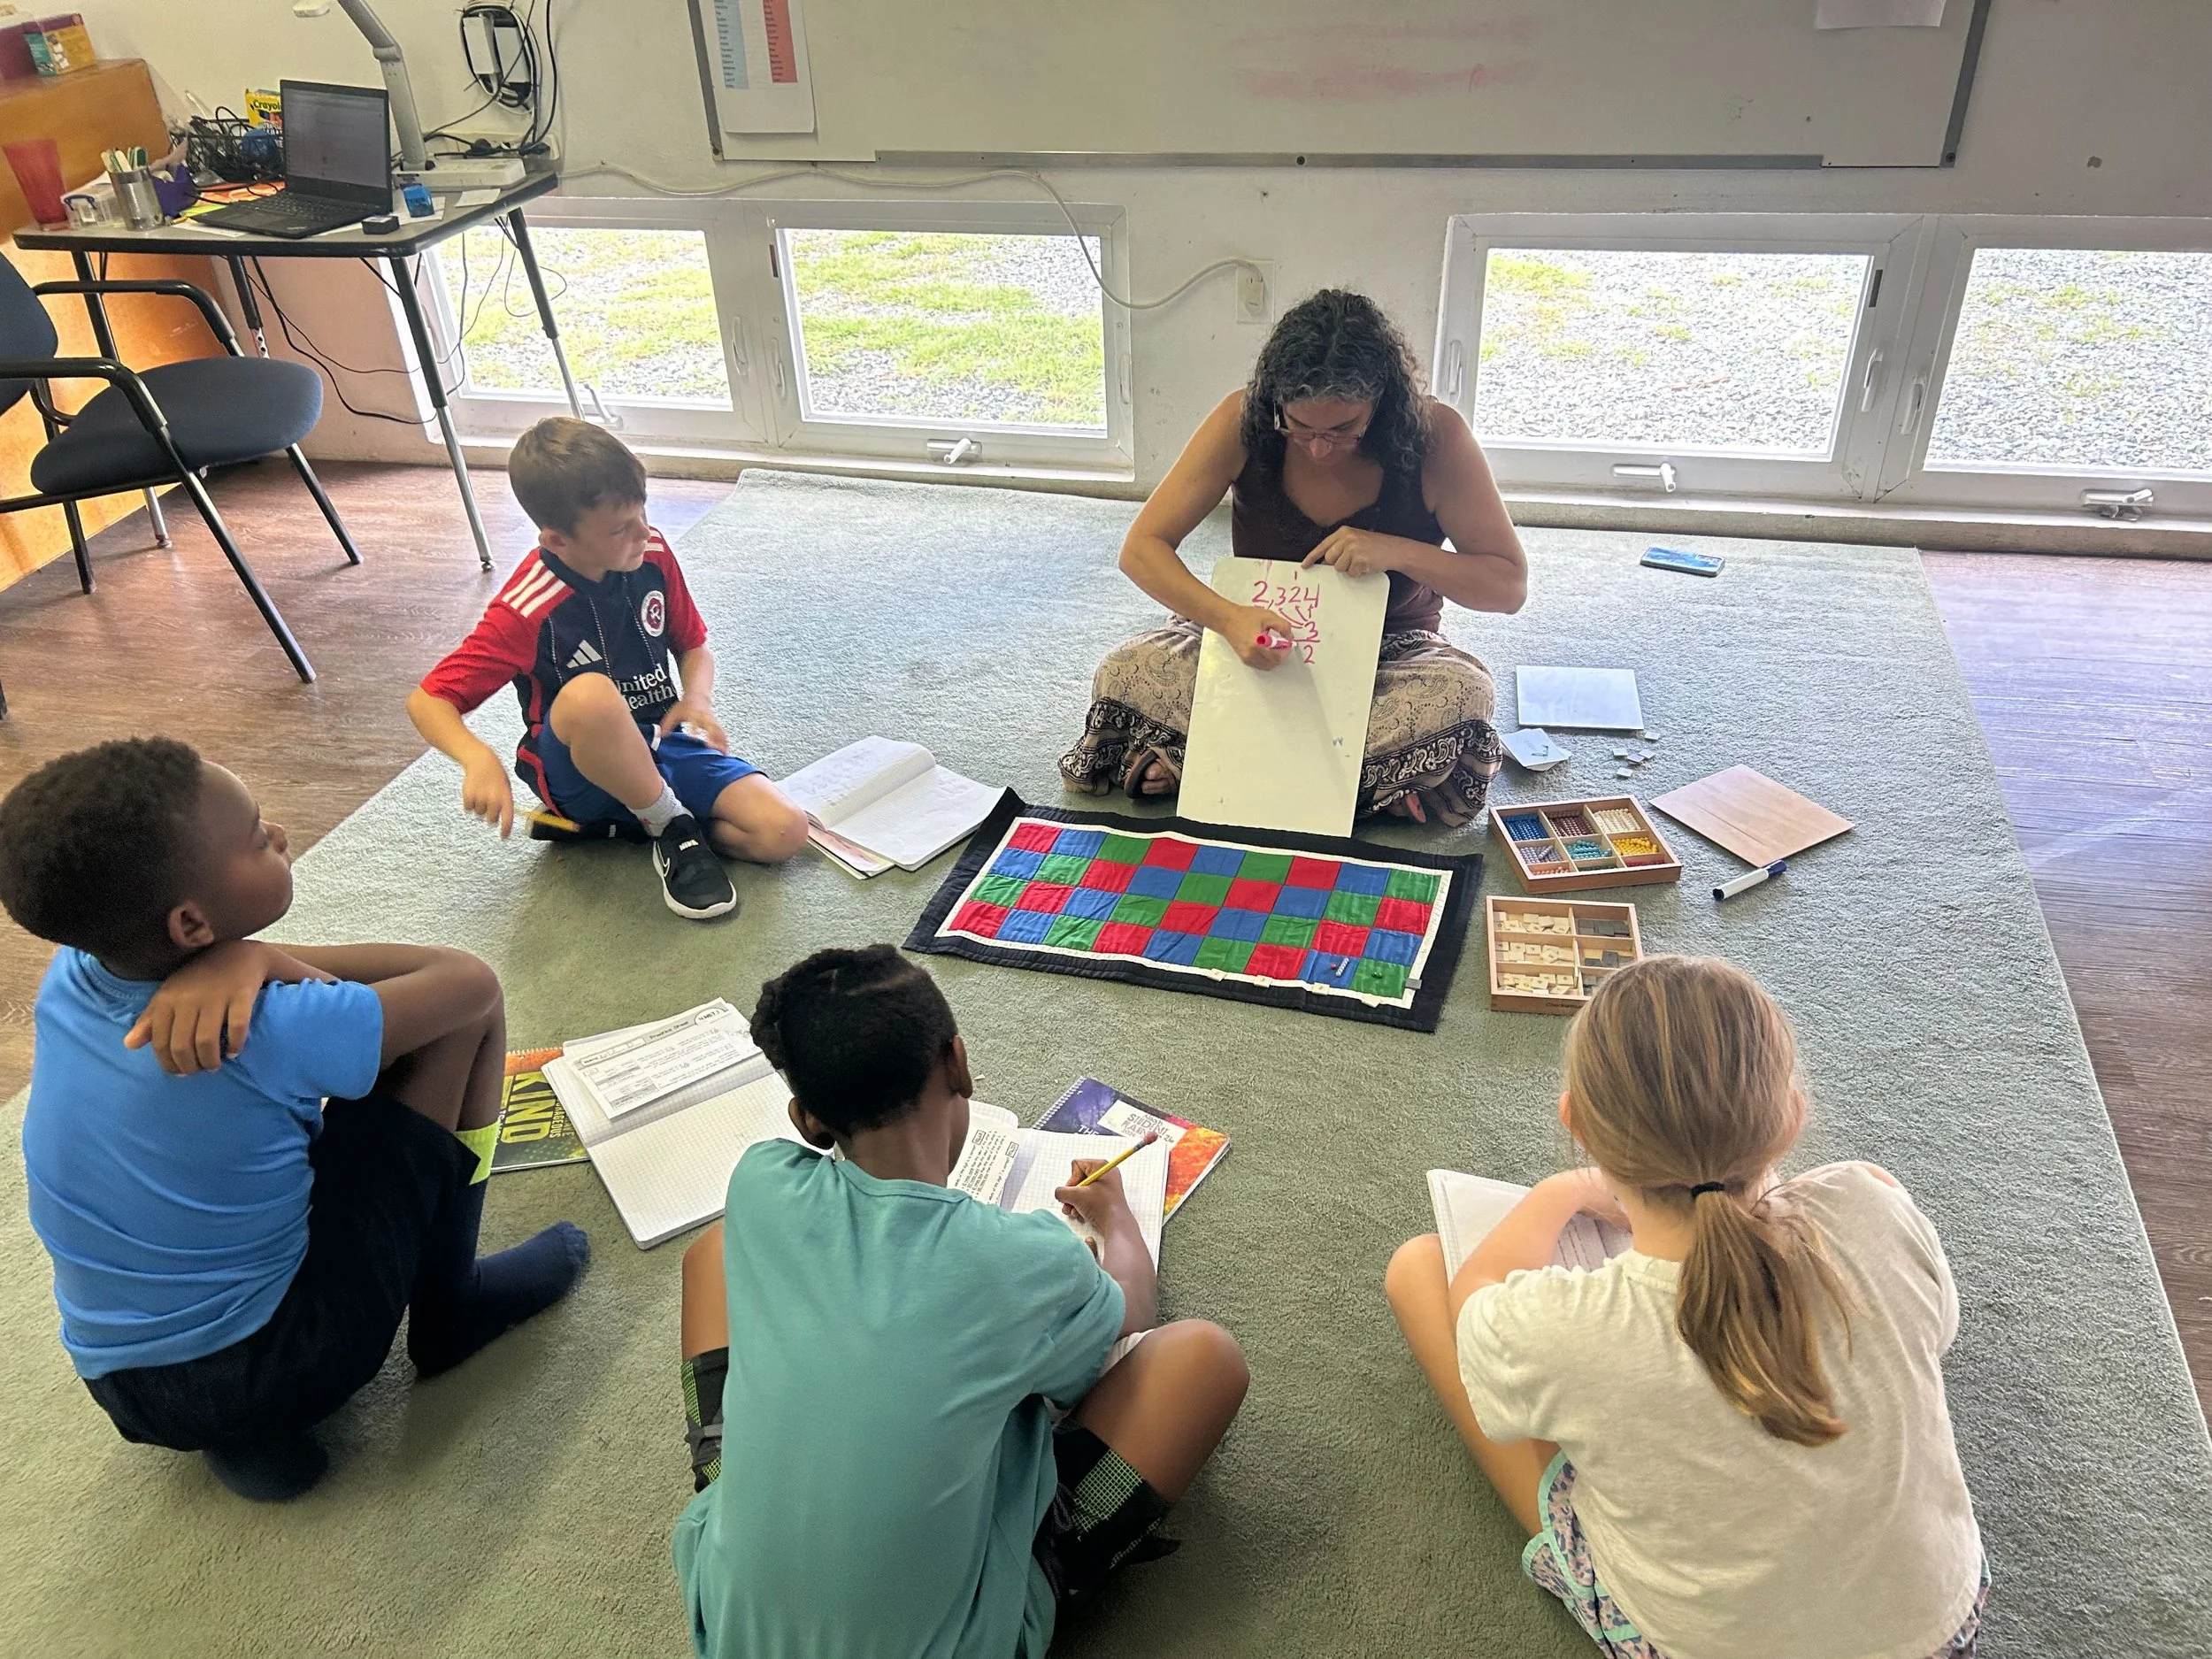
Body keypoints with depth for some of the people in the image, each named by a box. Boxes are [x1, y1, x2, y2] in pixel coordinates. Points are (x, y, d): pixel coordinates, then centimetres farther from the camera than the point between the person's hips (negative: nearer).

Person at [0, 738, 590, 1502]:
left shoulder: (71, 973, -9)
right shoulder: (266, 1036, -27)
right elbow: (472, 981, -15)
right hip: (282, 1367, -6)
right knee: (464, 1019, -6)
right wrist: (250, 958, -16)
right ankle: (448, 1309, 11)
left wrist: (246, 955, -18)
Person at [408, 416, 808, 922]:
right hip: (578, 772, -5)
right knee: (589, 694, -41)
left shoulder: (652, 553, -6)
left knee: (784, 832, -18)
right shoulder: (528, 610, -20)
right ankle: (671, 825, -15)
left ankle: (605, 825, -4)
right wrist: (479, 759, -37)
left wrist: (697, 699, -13)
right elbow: (426, 701, -16)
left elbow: (693, 647, 10)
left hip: (662, 740, 5)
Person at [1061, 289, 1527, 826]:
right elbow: (1141, 549, -16)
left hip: (1389, 654, 0)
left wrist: (1398, 552, -28)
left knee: (1465, 694, -36)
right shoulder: (1243, 421, -16)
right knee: (1126, 671, -27)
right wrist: (1229, 617, -34)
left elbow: (1510, 585, -11)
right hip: (1258, 641, 1)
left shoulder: (1434, 436, -17)